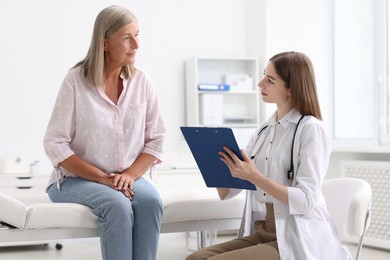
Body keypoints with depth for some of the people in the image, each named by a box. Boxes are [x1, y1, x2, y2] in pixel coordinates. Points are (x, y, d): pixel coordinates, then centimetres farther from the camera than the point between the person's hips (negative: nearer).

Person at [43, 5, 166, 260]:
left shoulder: (141, 81, 2)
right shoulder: (75, 81, -8)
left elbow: (156, 139, 2)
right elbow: (55, 144, -10)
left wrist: (130, 174, -15)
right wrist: (102, 178, -17)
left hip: (128, 179, 3)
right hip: (76, 179, -3)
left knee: (150, 200, -28)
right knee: (117, 204, -32)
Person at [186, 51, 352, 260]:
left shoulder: (310, 129, -8)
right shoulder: (264, 129, 12)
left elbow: (306, 200, -18)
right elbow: (225, 193, 10)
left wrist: (254, 177, -25)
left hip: (298, 239, -6)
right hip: (261, 231, 6)